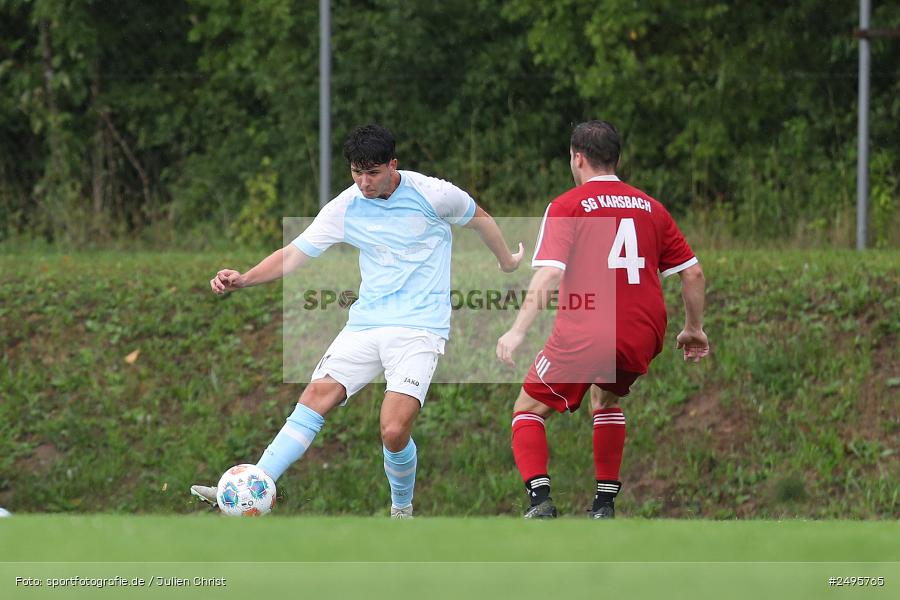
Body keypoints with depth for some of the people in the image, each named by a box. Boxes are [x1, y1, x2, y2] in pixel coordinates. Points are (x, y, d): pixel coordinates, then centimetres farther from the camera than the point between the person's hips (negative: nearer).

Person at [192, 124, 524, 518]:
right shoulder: (345, 208, 1)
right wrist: (244, 279, -13)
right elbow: (295, 253, 2)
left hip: (419, 329, -4)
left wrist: (507, 261, 29)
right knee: (316, 397, -14)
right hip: (365, 323, 4)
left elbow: (479, 218, 12)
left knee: (394, 432, -17)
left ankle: (403, 510, 10)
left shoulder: (433, 195, -7)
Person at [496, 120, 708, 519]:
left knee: (529, 410, 11)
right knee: (606, 400, 32)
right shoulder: (650, 208, 13)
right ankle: (605, 504, 21)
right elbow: (693, 273, 14)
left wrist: (518, 331, -18)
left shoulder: (567, 206, -1)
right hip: (641, 340, 5)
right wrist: (694, 329, 27)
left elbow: (549, 275, -14)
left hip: (583, 335, -5)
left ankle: (540, 500, -11)